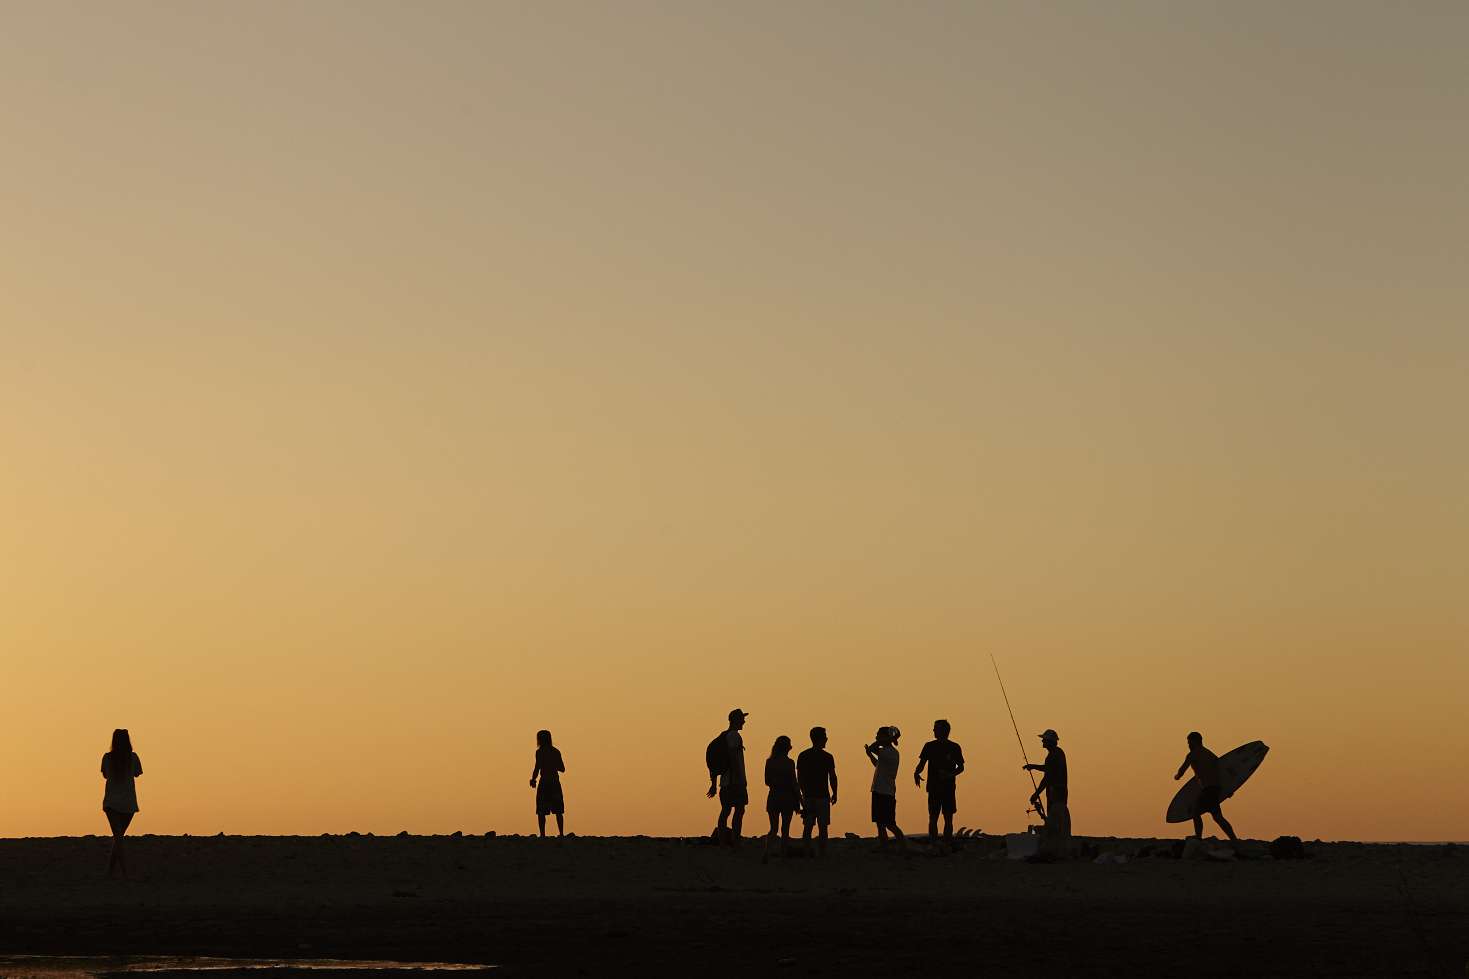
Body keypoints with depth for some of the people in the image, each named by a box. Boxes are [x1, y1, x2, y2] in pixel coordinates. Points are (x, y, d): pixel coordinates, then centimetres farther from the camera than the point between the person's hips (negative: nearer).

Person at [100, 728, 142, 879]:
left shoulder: (107, 757, -4)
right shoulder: (133, 757, -6)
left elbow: (105, 775, 11)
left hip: (111, 803, 0)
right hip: (129, 803, 0)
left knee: (117, 836, -2)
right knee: (119, 836, 15)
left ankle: (124, 872, -13)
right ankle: (112, 869, 14)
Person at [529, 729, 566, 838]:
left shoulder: (540, 752, -7)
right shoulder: (556, 752, 8)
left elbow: (537, 768, -13)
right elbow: (562, 769, 12)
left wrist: (533, 780, 3)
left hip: (544, 782, -5)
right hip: (555, 782, 5)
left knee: (541, 811, -1)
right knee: (558, 810, 11)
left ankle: (543, 834, -9)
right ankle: (561, 833, 7)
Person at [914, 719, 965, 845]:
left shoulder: (954, 748, 2)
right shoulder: (930, 746, 7)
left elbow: (961, 767, 5)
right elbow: (921, 764, 9)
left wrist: (950, 774, -15)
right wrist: (916, 773, -14)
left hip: (948, 788, -1)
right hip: (933, 787, 1)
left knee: (948, 819, 0)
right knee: (933, 818, 0)